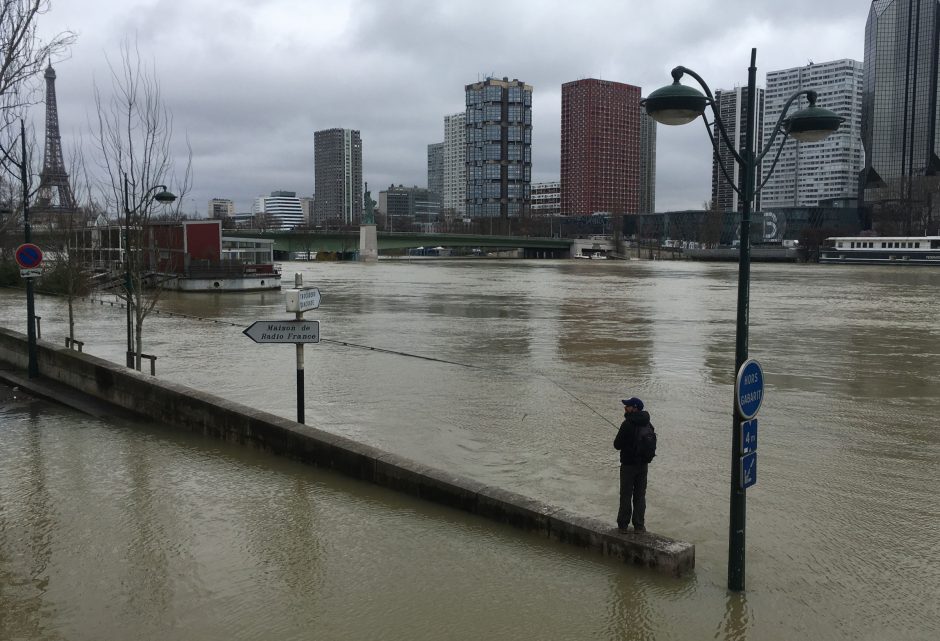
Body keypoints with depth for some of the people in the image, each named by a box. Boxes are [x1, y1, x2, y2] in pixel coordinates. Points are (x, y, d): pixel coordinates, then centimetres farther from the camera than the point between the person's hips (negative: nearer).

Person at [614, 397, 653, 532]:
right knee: (640, 495, 13)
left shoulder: (627, 424, -20)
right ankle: (639, 525, 16)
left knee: (626, 495, 5)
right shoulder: (648, 424, 2)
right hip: (643, 464, 6)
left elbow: (617, 445, -15)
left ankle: (623, 524, 11)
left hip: (628, 465, -6)